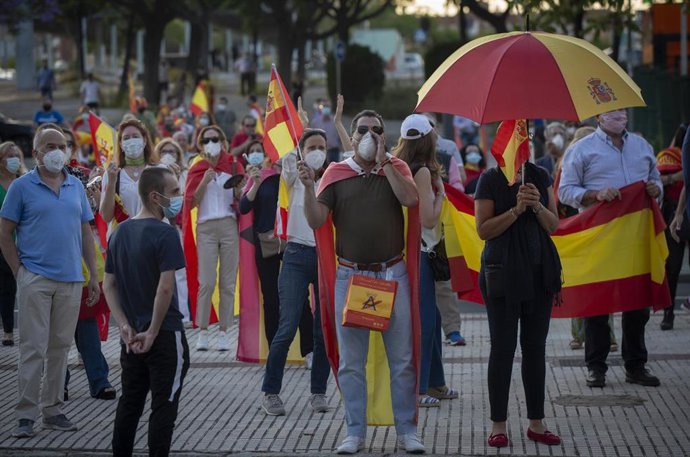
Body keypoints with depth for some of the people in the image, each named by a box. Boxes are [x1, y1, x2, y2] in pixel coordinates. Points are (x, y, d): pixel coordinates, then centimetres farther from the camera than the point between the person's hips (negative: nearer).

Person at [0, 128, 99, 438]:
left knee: (60, 347, 9)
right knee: (34, 348, -5)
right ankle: (26, 414, 0)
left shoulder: (76, 186, 12)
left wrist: (94, 276, 10)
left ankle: (53, 410, 18)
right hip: (36, 280, -4)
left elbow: (85, 232, 15)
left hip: (71, 280, 4)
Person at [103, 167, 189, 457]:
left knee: (130, 402, 14)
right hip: (164, 335, -7)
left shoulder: (119, 233, 7)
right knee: (163, 406, 1)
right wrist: (153, 332, -14)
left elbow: (109, 286, 7)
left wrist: (125, 326, 1)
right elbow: (165, 288, -22)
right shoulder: (165, 234, -16)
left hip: (131, 336, 7)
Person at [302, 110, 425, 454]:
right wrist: (308, 187, -19)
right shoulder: (336, 174, 3)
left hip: (393, 273, 0)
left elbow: (410, 199, -16)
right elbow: (316, 221, -4)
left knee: (402, 359, 4)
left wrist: (383, 162, -14)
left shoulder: (397, 168, 4)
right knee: (351, 362, 6)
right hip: (350, 275, 0)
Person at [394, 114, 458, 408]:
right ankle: (415, 389, -1)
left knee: (431, 317, 17)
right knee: (422, 319, -5)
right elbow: (429, 218, -17)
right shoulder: (422, 171, -15)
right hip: (417, 251, -9)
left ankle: (434, 382, 26)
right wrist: (440, 191, -5)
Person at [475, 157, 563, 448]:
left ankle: (536, 423, 14)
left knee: (535, 346, 8)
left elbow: (553, 225, 7)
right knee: (503, 347, -1)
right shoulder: (490, 180, -4)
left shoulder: (540, 177, 9)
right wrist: (516, 210, -19)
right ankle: (498, 426, 4)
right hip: (504, 273, -4)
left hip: (539, 270, 4)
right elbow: (483, 230, -9)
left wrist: (537, 206, -12)